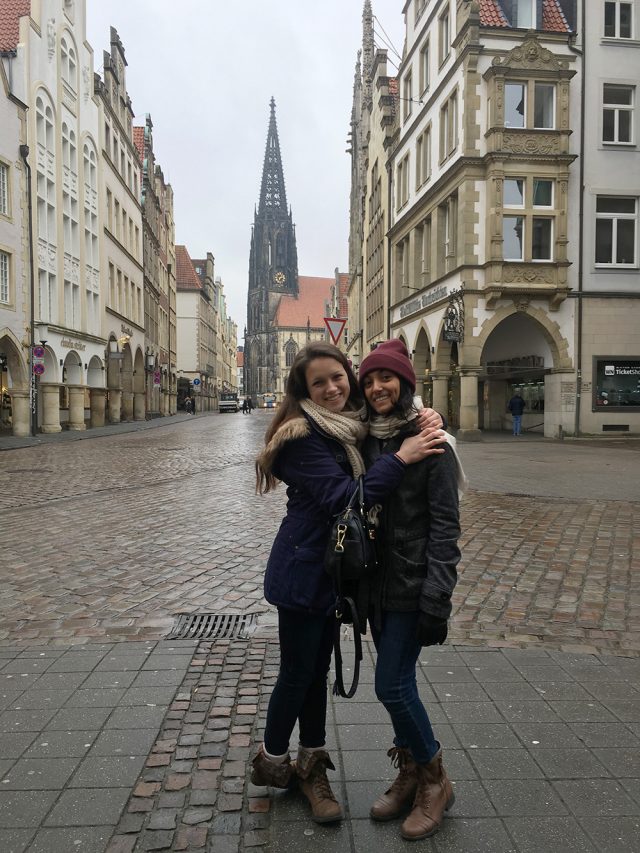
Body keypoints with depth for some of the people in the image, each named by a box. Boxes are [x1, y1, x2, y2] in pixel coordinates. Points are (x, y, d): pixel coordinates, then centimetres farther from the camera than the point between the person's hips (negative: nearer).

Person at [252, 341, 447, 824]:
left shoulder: (355, 427, 4)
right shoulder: (303, 436, -20)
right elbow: (341, 497, -26)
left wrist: (424, 424, -11)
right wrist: (400, 458, -27)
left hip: (332, 570, 7)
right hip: (303, 571, -7)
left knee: (318, 668, 17)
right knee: (297, 671, 7)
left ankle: (311, 766, 33)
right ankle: (273, 762, 30)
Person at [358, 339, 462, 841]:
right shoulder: (366, 440, 6)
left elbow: (445, 524, -14)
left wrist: (437, 598, -18)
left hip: (413, 583, -6)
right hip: (378, 580, 6)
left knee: (392, 684, -3)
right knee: (397, 683, 15)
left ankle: (435, 781, 21)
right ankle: (410, 776, 33)